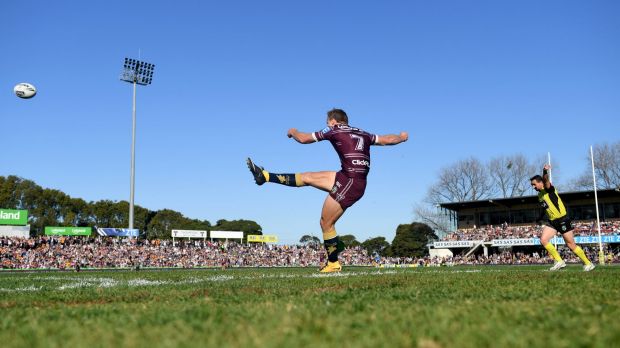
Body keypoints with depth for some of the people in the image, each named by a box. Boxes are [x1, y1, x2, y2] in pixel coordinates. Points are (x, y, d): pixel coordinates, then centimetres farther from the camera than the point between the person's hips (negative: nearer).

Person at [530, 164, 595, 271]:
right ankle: (559, 261, 0)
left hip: (562, 220, -7)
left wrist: (545, 172, -57)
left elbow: (546, 180, -37)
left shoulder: (548, 189, -13)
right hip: (551, 221, 8)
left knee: (571, 245, 0)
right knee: (543, 240, -10)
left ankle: (588, 264, 17)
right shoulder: (540, 195, 11)